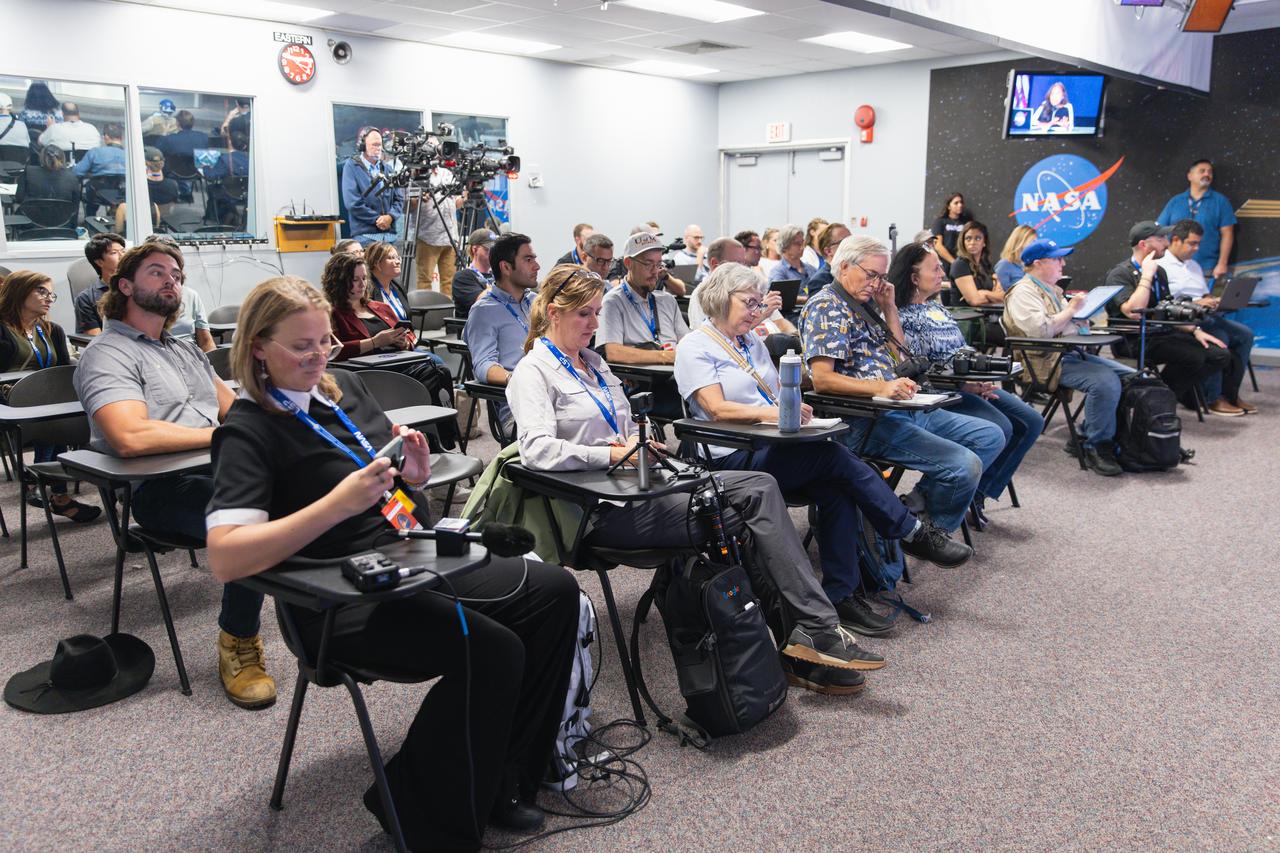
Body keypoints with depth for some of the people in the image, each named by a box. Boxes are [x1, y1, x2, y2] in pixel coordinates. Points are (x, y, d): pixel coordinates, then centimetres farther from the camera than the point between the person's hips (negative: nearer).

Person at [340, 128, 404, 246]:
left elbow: (399, 198, 12)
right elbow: (352, 202, -8)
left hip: (389, 234, 5)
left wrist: (390, 216, -8)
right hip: (365, 235, -5)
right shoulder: (351, 166, 2)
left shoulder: (387, 169, 16)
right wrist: (377, 219, -10)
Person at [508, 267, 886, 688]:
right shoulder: (533, 372, -5)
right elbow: (538, 449, -22)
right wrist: (616, 454, -22)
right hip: (607, 509, -8)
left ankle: (812, 629, -15)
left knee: (760, 487, -12)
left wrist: (638, 442, 3)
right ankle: (816, 629, -9)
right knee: (753, 515, -18)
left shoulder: (593, 362, 21)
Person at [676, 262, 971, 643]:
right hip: (735, 459, -7)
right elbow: (717, 409, -15)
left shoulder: (752, 342, 23)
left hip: (775, 447, 7)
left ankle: (841, 595, -17)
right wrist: (772, 412, -26)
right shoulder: (695, 348, -2)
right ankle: (914, 533, -12)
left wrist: (792, 406, -2)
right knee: (834, 455, -25)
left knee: (836, 490, -21)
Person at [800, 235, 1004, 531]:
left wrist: (889, 307, 16)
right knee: (965, 464, -21)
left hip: (897, 410, 10)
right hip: (865, 422, -10)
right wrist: (881, 387, -31)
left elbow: (896, 355, 25)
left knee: (990, 436, 10)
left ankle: (921, 500, 4)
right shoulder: (825, 308, -9)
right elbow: (821, 379, -21)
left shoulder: (862, 306, 20)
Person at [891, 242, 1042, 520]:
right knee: (999, 428, -27)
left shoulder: (936, 307, 17)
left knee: (1031, 422, -1)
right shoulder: (902, 316, -11)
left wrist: (980, 381, 1)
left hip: (968, 385, 9)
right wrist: (965, 386, -20)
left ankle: (980, 492, 2)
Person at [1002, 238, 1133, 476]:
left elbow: (1073, 323, 30)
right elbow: (1041, 329, -22)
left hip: (1069, 353, 10)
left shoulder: (1052, 290, 24)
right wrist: (1071, 310, -10)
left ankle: (1086, 436, 4)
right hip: (1046, 361, -10)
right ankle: (1095, 447, -15)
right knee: (1106, 382, -28)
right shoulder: (1022, 292, -7)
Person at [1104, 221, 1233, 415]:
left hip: (1162, 333, 8)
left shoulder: (1159, 272, 17)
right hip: (1135, 340, -8)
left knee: (1220, 355, -6)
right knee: (1193, 357, -26)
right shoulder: (1119, 274, -9)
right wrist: (1147, 276, -17)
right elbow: (1133, 312, -24)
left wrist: (1194, 330, 9)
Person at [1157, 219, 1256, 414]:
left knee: (1245, 334, -10)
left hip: (1206, 317, 9)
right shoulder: (1160, 265, -5)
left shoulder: (1194, 265, 26)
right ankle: (1212, 397, -19)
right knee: (1218, 337, -30)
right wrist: (1195, 303, -20)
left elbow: (1205, 295, 27)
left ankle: (1230, 392, -4)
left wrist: (1213, 301, 3)